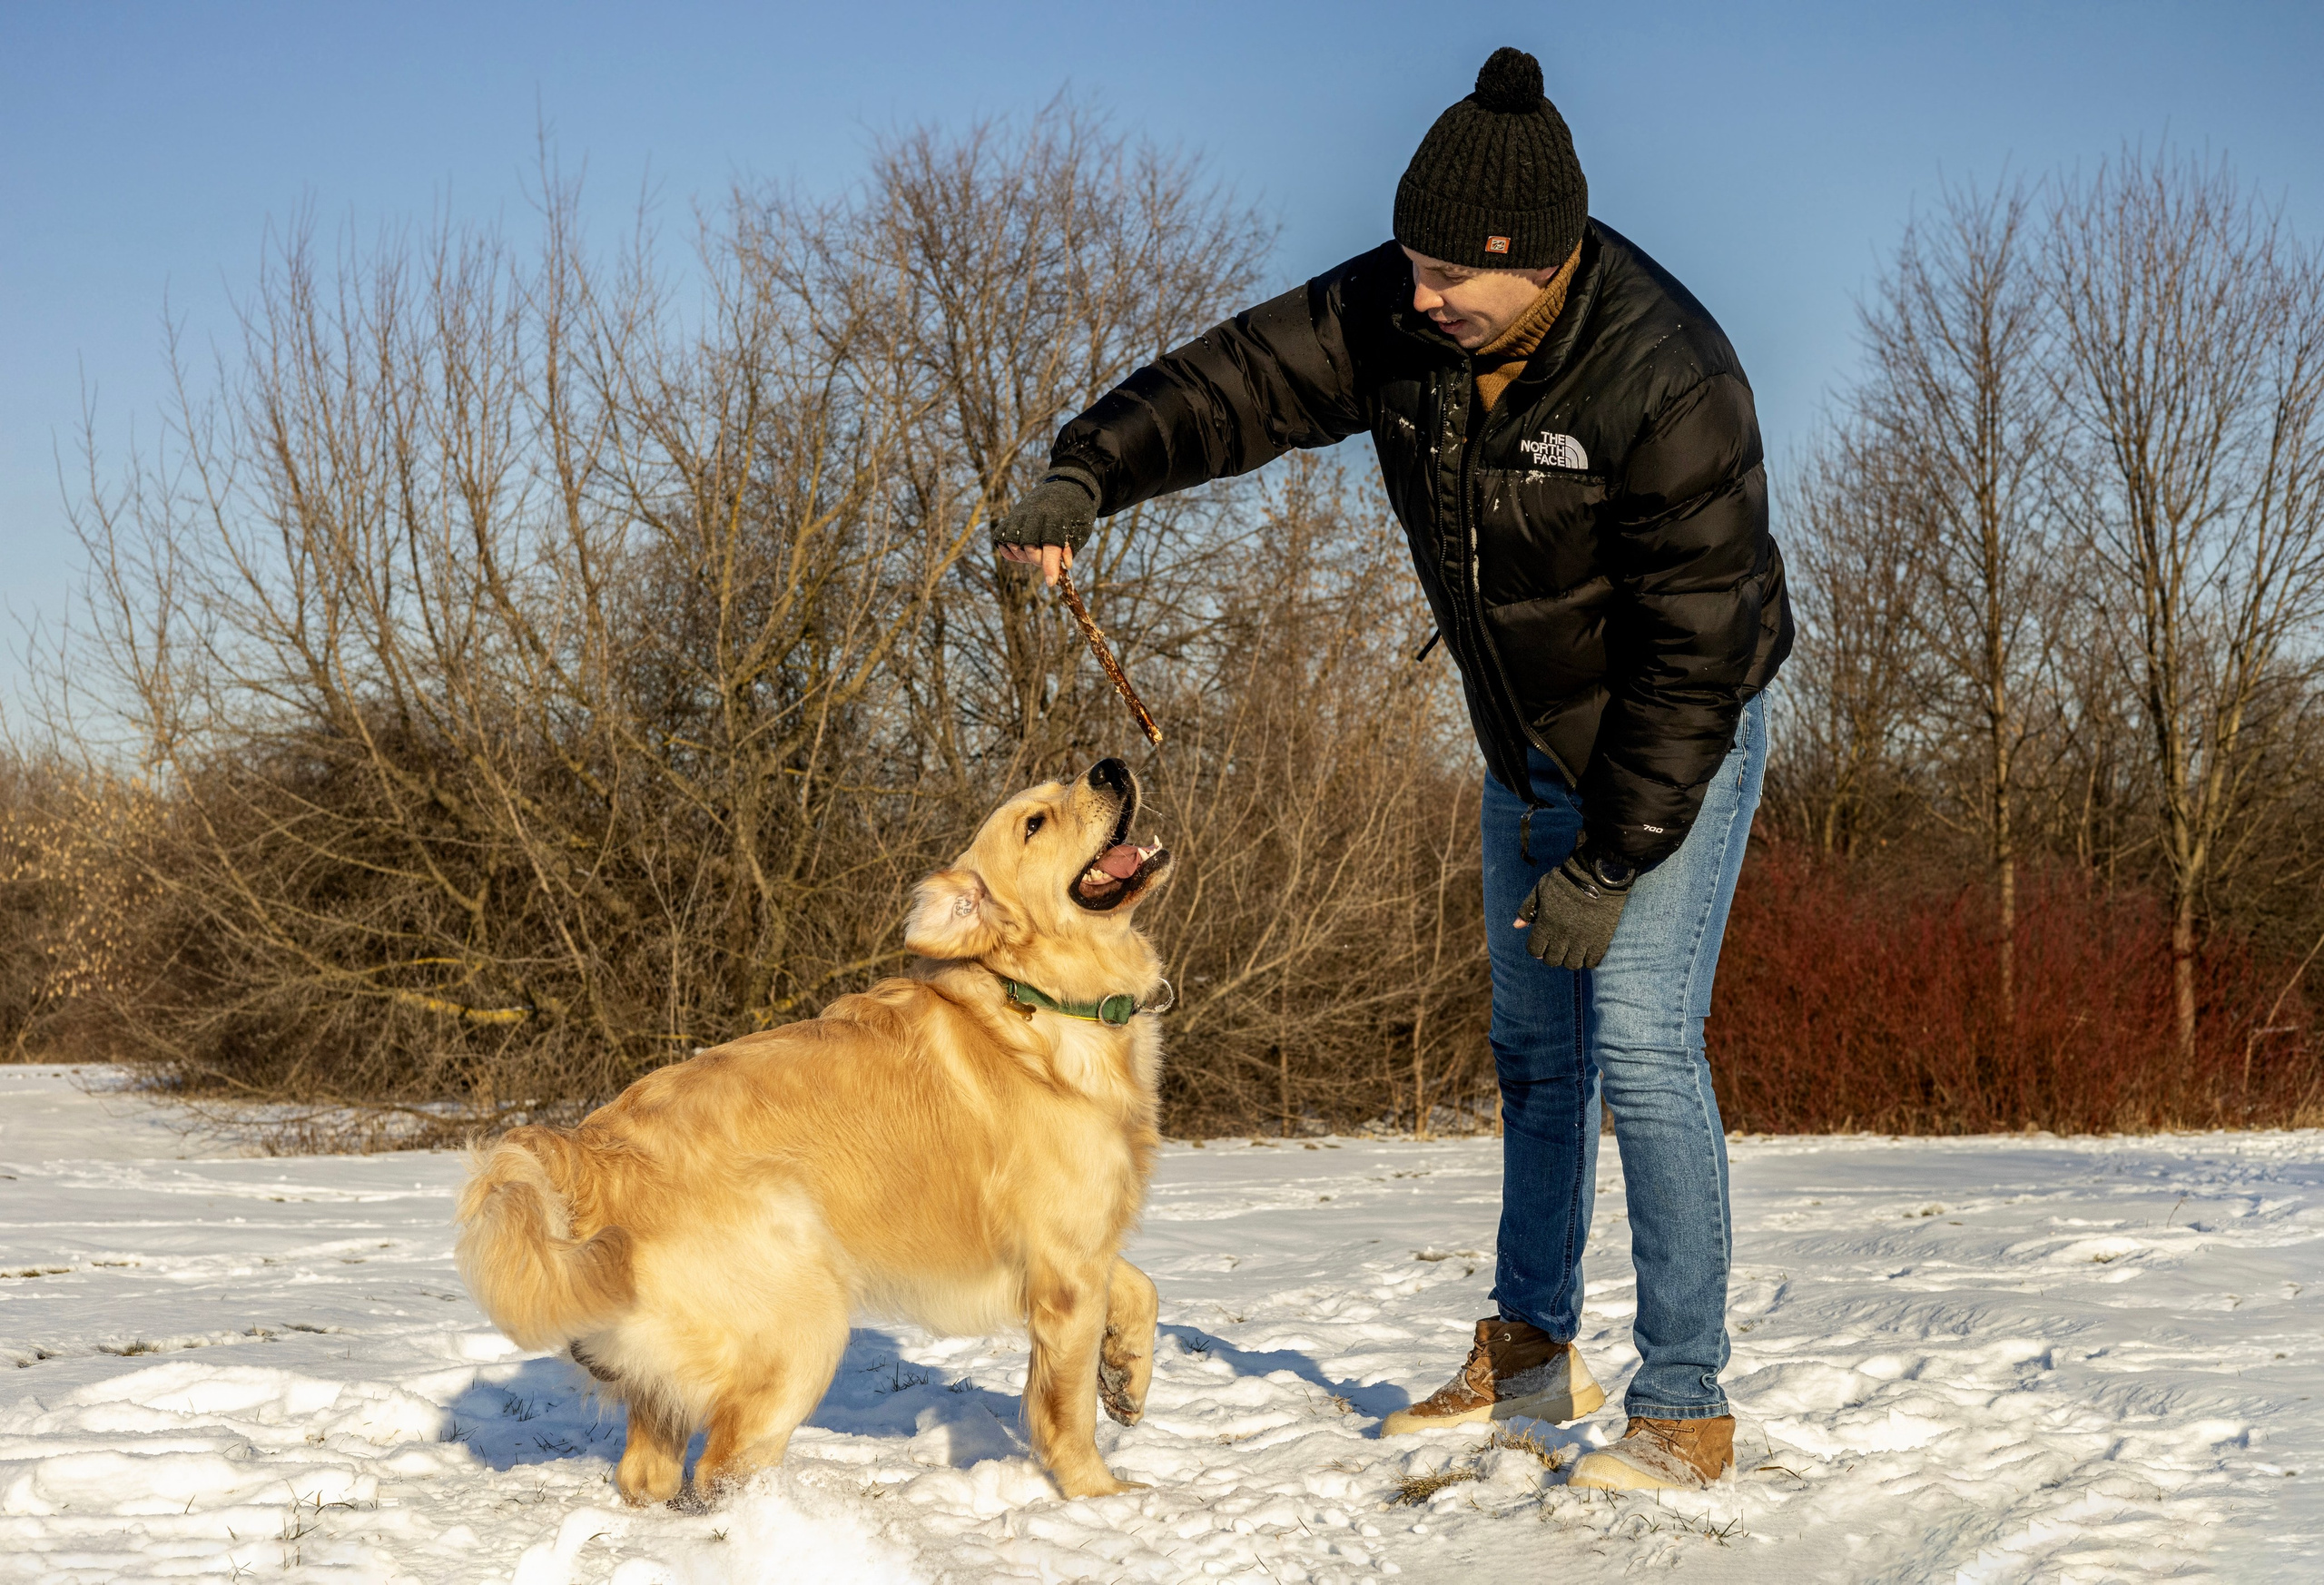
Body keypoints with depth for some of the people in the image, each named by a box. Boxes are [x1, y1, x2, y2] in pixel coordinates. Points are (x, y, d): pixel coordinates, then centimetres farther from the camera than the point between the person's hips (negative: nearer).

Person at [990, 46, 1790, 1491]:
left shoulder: (1670, 384, -32)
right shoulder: (1406, 314, -14)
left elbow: (1690, 651, -30)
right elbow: (1241, 380, -15)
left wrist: (1611, 861, -27)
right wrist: (1086, 475, -34)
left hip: (1683, 746, -7)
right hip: (1534, 746, 7)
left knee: (1641, 1043, -17)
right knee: (1535, 1044, 17)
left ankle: (1686, 1410, -8)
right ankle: (1532, 1349, 33)